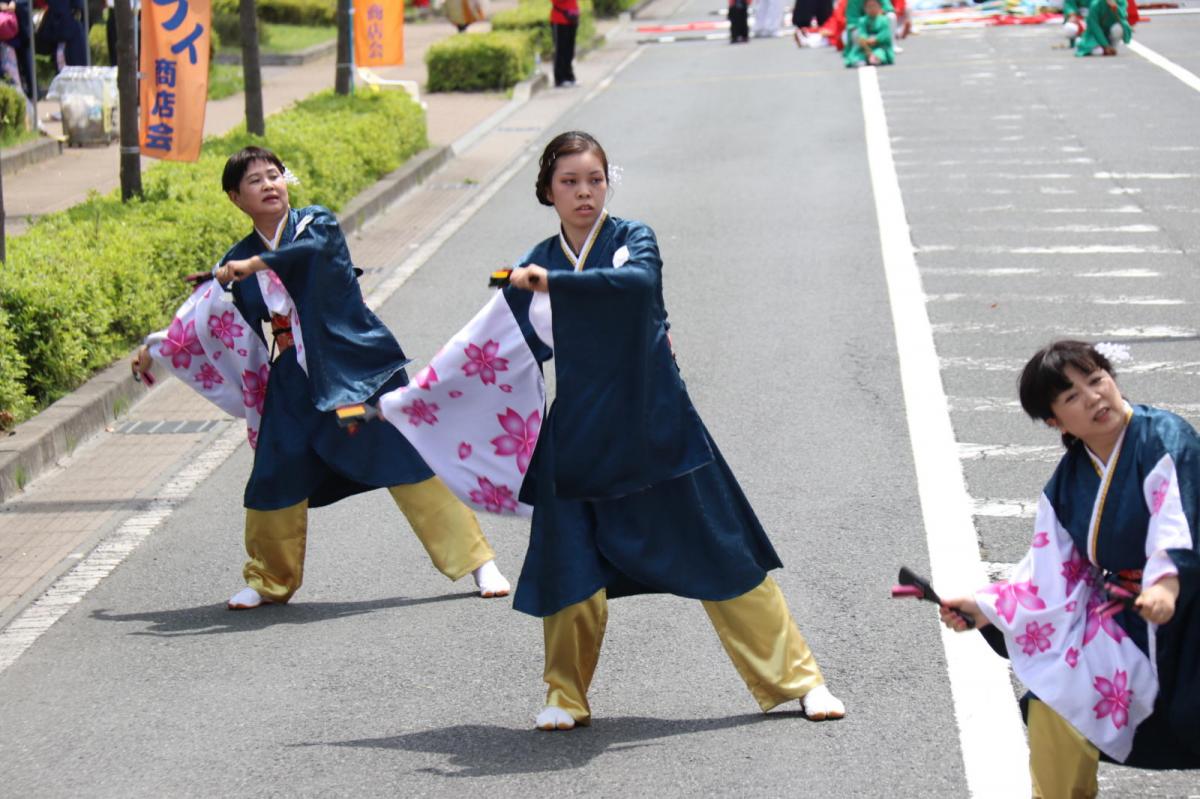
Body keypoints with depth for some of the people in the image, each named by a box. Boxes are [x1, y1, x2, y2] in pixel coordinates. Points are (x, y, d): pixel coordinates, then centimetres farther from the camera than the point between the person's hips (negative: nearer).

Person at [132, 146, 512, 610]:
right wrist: (155, 351, 17)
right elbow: (206, 320, 18)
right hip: (295, 383, 4)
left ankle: (477, 561, -2)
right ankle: (269, 582, 23)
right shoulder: (239, 260, 9)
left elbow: (314, 250, -25)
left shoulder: (317, 224, -1)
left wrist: (255, 265, -29)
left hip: (358, 366, -4)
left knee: (411, 459, -8)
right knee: (275, 479, 0)